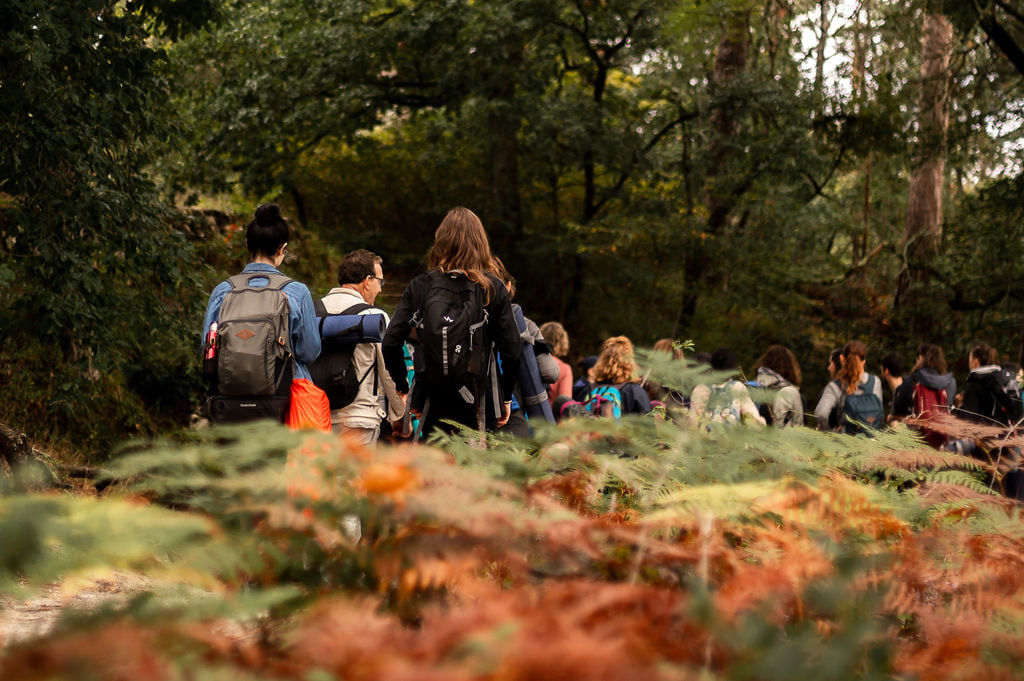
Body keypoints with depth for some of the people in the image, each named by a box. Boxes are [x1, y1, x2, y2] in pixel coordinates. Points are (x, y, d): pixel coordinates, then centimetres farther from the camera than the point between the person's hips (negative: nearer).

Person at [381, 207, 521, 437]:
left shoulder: (420, 286, 1)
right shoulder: (493, 288, -2)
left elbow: (390, 343, -3)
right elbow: (512, 349, -4)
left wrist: (403, 388, 9)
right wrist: (505, 397, 8)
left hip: (433, 406, 1)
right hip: (479, 409, -1)